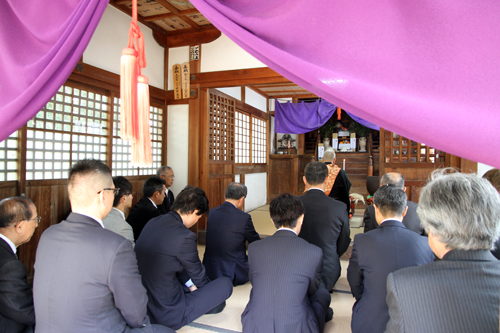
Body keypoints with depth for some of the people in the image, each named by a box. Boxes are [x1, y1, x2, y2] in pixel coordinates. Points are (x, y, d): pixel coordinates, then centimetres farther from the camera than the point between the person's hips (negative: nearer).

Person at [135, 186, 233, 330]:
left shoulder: (152, 223, -1)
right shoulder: (185, 236, -25)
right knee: (226, 284, -1)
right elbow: (198, 275, -6)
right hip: (169, 316, -8)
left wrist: (190, 284, 22)